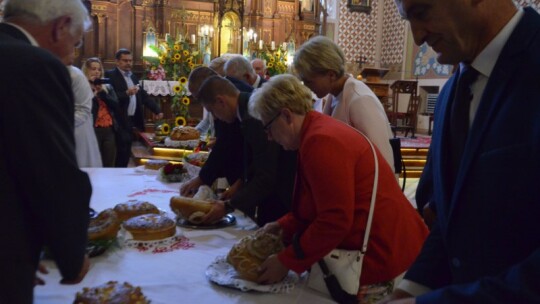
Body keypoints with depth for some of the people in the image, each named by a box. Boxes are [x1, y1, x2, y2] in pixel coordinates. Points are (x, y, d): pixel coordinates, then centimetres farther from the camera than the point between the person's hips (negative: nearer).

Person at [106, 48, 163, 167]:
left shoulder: (133, 77, 17)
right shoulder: (110, 75, -6)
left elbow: (144, 96, 18)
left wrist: (157, 110, 10)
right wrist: (126, 93, -27)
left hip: (132, 121, 7)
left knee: (126, 154, 11)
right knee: (121, 154, -7)